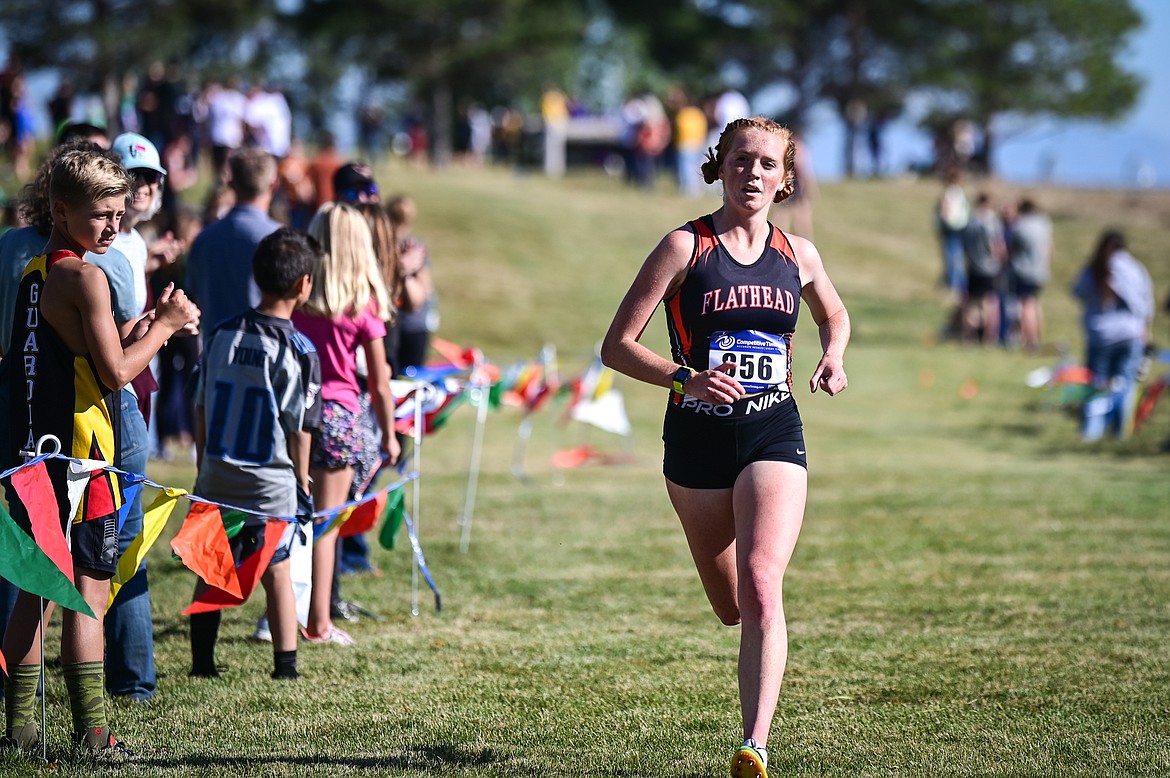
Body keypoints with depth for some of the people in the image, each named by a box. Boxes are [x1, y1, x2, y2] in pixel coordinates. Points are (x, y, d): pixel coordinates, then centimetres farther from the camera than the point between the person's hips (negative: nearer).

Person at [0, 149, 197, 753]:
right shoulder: (83, 277, -13)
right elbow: (116, 371, -15)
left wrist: (149, 325, 11)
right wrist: (164, 325, -2)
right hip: (76, 455, -9)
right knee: (89, 591, -6)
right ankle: (91, 735, -6)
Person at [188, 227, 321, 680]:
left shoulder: (221, 335, 1)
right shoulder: (297, 350, -13)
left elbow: (200, 409, 7)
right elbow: (299, 428, -9)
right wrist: (303, 484, 5)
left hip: (216, 479, 3)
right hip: (271, 486, -3)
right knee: (277, 573, 8)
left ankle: (202, 663, 16)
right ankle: (285, 668, 10)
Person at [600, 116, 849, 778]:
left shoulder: (798, 254, 7)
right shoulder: (685, 246, -2)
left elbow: (835, 316, 28)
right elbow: (618, 346, -5)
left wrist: (834, 360, 6)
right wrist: (686, 379, -20)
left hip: (774, 434, 0)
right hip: (697, 436, 0)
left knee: (760, 589, -20)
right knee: (731, 608, 10)